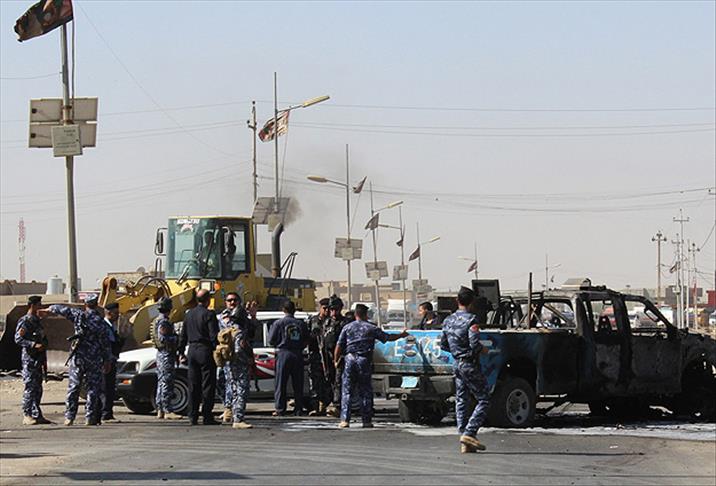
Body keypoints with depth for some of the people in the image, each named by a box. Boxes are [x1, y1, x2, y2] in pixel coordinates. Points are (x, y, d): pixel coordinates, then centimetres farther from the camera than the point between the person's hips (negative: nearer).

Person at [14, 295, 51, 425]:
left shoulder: (37, 321, 19)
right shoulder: (24, 321, -8)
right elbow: (18, 339, -17)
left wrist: (44, 361, 22)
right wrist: (34, 345, -27)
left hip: (38, 360, 9)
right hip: (29, 359, -9)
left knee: (38, 389, 9)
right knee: (30, 388, -8)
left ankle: (37, 415, 12)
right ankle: (27, 416, -6)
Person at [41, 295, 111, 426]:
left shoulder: (79, 315, -1)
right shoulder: (101, 321, -2)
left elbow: (63, 309, 8)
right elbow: (106, 344, 0)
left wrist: (48, 310, 27)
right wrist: (108, 361, 7)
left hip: (78, 357, 1)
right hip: (94, 360, -1)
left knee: (73, 388, 5)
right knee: (93, 388, 4)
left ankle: (69, 417, 2)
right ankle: (89, 418, 0)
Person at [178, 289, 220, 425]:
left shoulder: (188, 314, 11)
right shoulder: (209, 315, -10)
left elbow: (183, 336, 16)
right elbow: (214, 336, -14)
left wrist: (181, 352, 21)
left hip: (192, 350, 6)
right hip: (205, 351, -6)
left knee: (194, 385, 10)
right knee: (208, 385, -3)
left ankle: (193, 416, 10)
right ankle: (207, 416, -6)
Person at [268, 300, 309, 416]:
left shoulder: (278, 323, -4)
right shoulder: (301, 324, 5)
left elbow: (271, 340, -2)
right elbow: (306, 341, 8)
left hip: (283, 354, -3)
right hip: (298, 354, 3)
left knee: (280, 383, 1)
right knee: (298, 384, 8)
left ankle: (280, 409, -2)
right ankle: (299, 409, 8)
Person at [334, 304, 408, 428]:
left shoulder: (347, 327, 7)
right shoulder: (371, 328, 5)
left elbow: (339, 345, 3)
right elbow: (387, 337, 11)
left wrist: (336, 360, 13)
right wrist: (401, 335, 27)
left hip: (350, 359, 1)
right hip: (364, 361, -1)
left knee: (347, 391, 2)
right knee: (365, 391, 7)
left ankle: (345, 420, -6)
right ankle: (367, 421, 6)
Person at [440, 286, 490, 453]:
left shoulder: (448, 320, 7)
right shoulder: (470, 319, -15)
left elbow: (443, 345, 12)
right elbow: (474, 344, -22)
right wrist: (483, 350, -2)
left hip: (457, 364, 7)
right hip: (470, 365, -7)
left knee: (461, 402, 10)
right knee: (483, 400, 0)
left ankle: (464, 442, 8)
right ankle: (469, 433, -12)